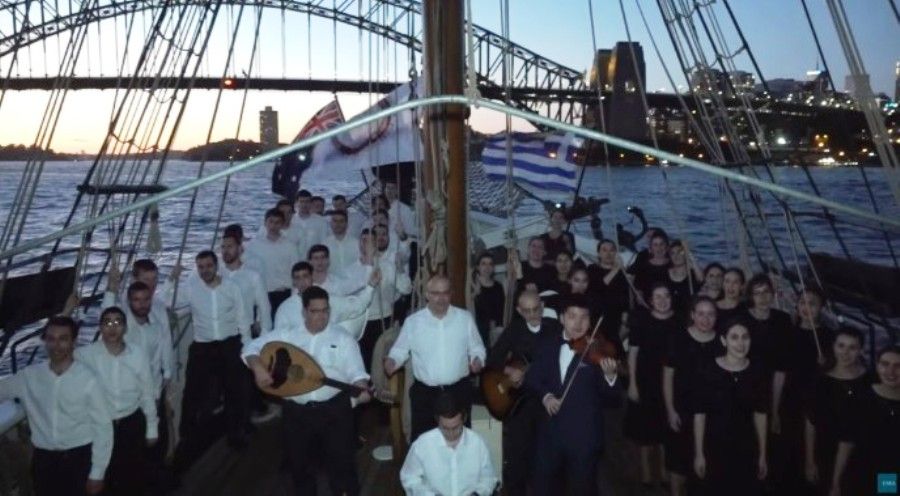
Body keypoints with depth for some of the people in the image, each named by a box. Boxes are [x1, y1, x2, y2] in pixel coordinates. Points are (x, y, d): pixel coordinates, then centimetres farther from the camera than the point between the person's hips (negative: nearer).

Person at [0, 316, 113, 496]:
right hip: (43, 458, 3)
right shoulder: (30, 376, -1)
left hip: (79, 457, -3)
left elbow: (103, 426, -9)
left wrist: (97, 473, -8)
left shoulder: (88, 379, -12)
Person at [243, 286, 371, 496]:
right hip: (296, 411, 2)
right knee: (299, 462, 14)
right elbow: (251, 347, 6)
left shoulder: (342, 338, 2)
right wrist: (259, 367, -13)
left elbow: (356, 372, -3)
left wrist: (361, 390, -24)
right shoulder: (286, 335, 5)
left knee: (341, 459, 1)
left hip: (334, 409, -2)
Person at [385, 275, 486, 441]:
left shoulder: (465, 318, 0)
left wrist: (477, 359, -14)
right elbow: (400, 349, 5)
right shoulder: (412, 321, -2)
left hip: (459, 390, 1)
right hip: (424, 392, 0)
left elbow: (477, 348, 7)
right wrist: (392, 361, -16)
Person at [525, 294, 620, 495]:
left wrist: (610, 376, -34)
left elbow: (609, 399, -14)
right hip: (550, 431, 3)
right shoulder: (547, 342, 3)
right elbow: (532, 376, 6)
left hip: (584, 434, -3)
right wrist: (545, 394, -13)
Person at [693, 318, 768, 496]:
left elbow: (760, 415, 3)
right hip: (715, 448, -2)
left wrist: (762, 454, 5)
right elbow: (699, 415, -8)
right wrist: (699, 453, -7)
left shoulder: (756, 373, -3)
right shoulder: (708, 373, -12)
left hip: (747, 449, 2)